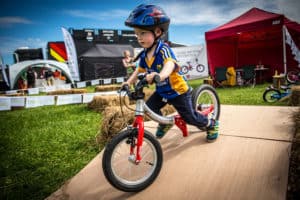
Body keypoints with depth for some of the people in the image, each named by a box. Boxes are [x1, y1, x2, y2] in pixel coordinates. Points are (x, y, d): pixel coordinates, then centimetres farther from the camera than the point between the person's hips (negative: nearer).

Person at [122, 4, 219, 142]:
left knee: (190, 117, 3)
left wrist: (160, 75, -70)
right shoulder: (144, 55, -7)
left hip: (178, 91, -6)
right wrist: (128, 82, -6)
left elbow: (170, 64, -49)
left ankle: (212, 124, 32)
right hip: (161, 91, 7)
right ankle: (165, 123, 22)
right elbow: (139, 70, 7)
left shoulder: (163, 49, -29)